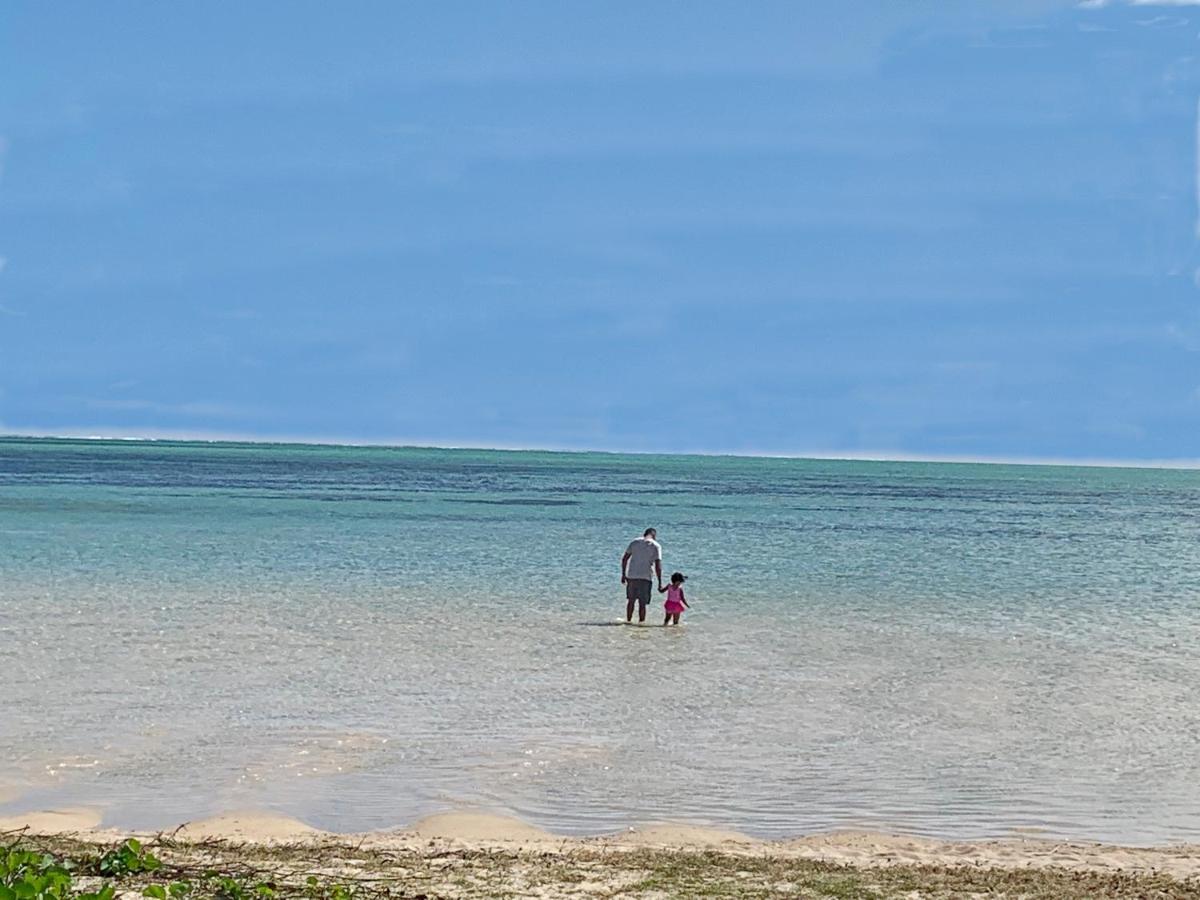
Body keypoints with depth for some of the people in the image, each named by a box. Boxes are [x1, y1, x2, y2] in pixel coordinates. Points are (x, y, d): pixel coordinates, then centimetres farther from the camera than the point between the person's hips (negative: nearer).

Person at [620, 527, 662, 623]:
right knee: (642, 604, 1)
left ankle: (628, 621, 25)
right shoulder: (656, 546, -1)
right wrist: (660, 582, -7)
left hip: (631, 576, 3)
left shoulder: (634, 542, 9)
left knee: (631, 600, 19)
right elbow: (658, 565, -9)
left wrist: (623, 575, 13)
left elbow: (624, 559, 7)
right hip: (645, 577, -3)